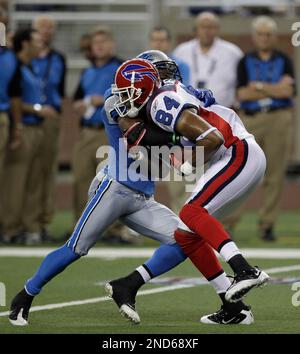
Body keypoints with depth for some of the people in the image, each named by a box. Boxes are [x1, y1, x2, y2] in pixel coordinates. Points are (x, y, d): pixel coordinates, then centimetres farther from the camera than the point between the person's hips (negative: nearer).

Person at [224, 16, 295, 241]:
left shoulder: (284, 61, 9)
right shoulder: (245, 62, 10)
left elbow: (288, 91, -7)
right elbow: (242, 94, -3)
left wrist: (259, 86, -5)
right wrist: (274, 90, -7)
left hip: (278, 120, 0)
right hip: (251, 119, 0)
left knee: (275, 174, -2)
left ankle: (267, 225, 4)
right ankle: (228, 221, -2)